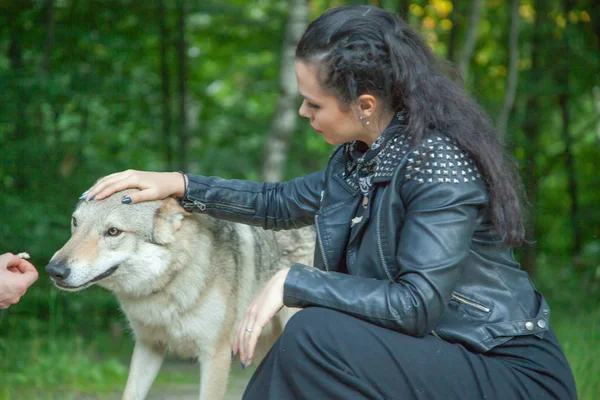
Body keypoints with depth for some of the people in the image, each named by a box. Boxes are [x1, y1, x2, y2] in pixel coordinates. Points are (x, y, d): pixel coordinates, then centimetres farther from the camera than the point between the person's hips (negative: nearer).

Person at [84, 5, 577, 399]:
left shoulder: (439, 162, -22)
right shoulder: (363, 154, 5)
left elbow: (415, 305, -27)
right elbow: (282, 204, 23)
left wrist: (293, 282, -22)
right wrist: (180, 184, 17)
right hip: (439, 352, 9)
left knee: (316, 334, -23)